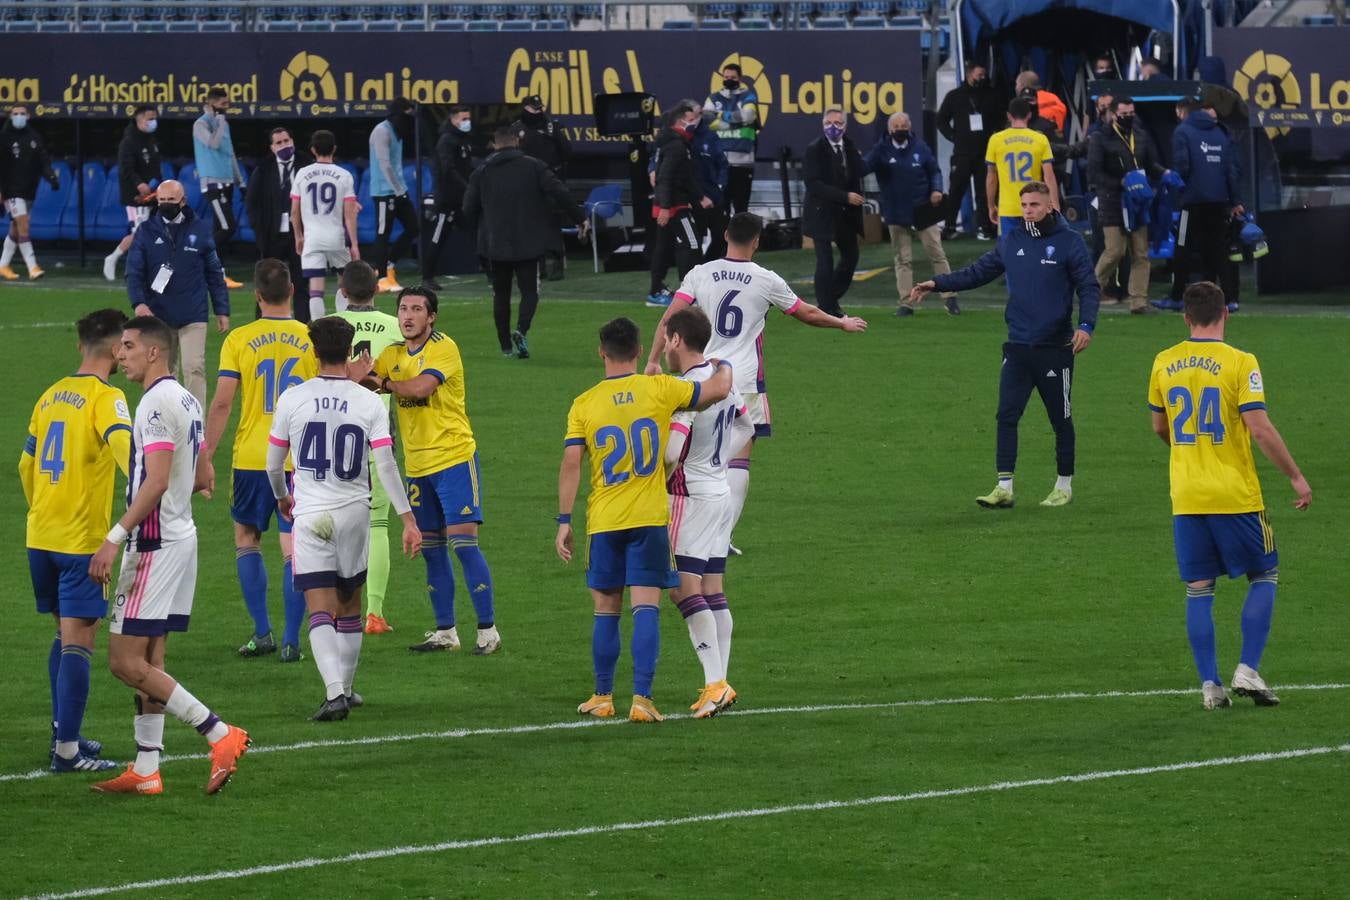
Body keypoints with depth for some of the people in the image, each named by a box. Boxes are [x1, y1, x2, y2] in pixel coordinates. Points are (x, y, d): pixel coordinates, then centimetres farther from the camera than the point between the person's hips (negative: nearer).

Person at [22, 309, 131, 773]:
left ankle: (63, 731, 25)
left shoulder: (52, 395, 12)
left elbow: (26, 464, 20)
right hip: (81, 539, -7)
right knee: (78, 642, -5)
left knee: (66, 635, 20)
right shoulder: (105, 398, -10)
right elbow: (122, 443, -29)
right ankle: (67, 750, -7)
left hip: (41, 537, 7)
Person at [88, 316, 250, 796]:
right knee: (147, 663, 11)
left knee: (126, 661, -9)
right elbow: (200, 480, 21)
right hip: (180, 536, 10)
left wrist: (115, 537, -26)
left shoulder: (157, 403, -16)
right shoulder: (187, 402, 13)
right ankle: (145, 770, 12)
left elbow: (156, 482, -24)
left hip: (154, 544, -10)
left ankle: (220, 734, -11)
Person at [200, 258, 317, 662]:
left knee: (246, 538, 17)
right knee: (293, 549, 3)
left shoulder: (238, 340, -5)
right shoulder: (312, 340, -2)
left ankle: (262, 632, 11)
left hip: (251, 458, 0)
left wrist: (206, 455, -2)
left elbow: (222, 403, -8)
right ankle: (291, 640, -1)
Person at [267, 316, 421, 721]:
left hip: (310, 516, -1)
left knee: (321, 612, -5)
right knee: (350, 606, 18)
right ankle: (346, 689, 28)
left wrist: (282, 497, 25)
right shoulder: (369, 402, -4)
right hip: (354, 514, 1)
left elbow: (273, 464, 4)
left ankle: (335, 692, -22)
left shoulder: (292, 399, -4)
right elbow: (385, 465, -10)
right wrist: (408, 519, -6)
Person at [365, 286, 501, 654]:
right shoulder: (393, 355, 10)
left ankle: (488, 630, -6)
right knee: (431, 548, 9)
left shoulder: (444, 348, -11)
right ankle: (445, 631, 16)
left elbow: (422, 387, -25)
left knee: (463, 540, -10)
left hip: (454, 459, -7)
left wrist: (386, 384, -9)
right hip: (417, 467, 7)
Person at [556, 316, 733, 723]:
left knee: (606, 611, 12)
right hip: (650, 520, -1)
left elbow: (570, 464, -5)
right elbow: (718, 390, 4)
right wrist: (725, 365, 26)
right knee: (646, 610, -4)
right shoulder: (659, 389, -2)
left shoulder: (584, 404, 0)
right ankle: (641, 699, -13)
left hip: (603, 522, 1)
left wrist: (564, 522, -1)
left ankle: (602, 697, 20)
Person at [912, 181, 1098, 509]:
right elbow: (979, 272, 14)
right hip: (1018, 346, 4)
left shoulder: (1069, 242, -5)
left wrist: (1086, 325, -19)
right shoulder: (1010, 241, 8)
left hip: (1055, 347, -4)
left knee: (1061, 420, 7)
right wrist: (938, 283, 6)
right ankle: (1004, 488, 1)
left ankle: (1064, 486, 19)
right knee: (1006, 416, -2)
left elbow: (1089, 287, -5)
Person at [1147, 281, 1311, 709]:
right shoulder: (1239, 363, -11)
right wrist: (1296, 477, -5)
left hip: (1185, 497, 4)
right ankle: (1247, 671, 0)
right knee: (1263, 576, 12)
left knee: (1199, 589, 9)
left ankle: (1209, 684, 4)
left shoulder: (1164, 364, 4)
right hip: (1235, 495, -4)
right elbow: (1260, 429, -16)